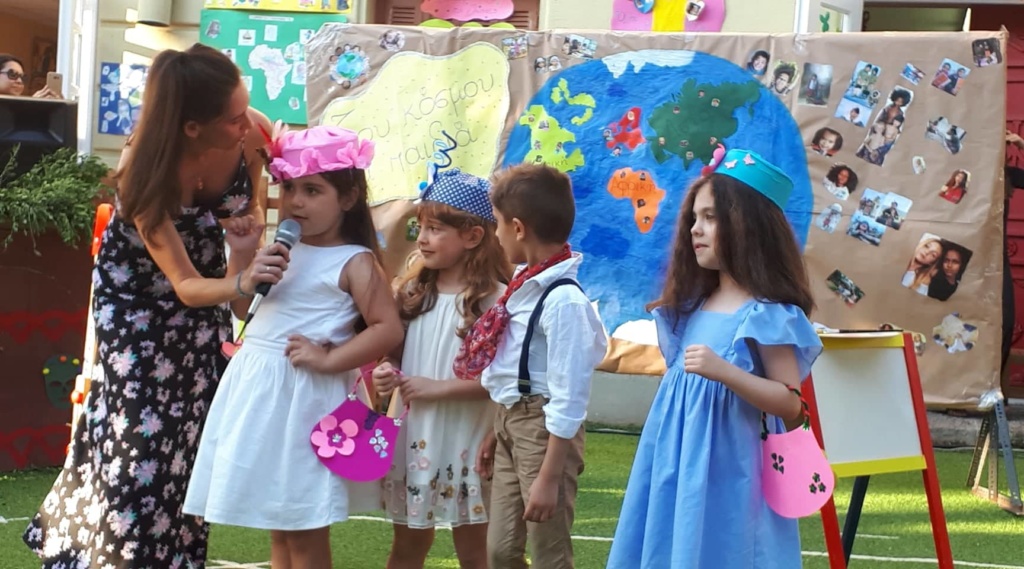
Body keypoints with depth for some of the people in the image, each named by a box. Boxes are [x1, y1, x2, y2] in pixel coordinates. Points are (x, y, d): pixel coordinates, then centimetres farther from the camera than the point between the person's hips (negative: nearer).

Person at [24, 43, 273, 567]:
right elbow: (183, 284, -34)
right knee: (139, 429, -8)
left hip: (204, 277, 4)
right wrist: (240, 283, -53)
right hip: (136, 290, -4)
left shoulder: (252, 133, -26)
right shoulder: (144, 168, -36)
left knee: (192, 427, 5)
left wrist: (250, 232, -25)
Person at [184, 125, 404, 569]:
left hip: (305, 395, -7)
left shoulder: (354, 262, -9)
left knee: (305, 531, -1)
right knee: (277, 525, 14)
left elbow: (389, 330, -16)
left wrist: (329, 360, -18)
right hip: (256, 386, 7)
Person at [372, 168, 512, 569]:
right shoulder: (414, 291, 6)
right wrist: (387, 373, -6)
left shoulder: (493, 298, -13)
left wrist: (439, 388, -20)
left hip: (465, 439, -6)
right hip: (412, 432, 6)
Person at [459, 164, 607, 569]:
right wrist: (498, 432, 19)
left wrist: (549, 477, -21)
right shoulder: (527, 284, 5)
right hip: (511, 421, 9)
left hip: (544, 428, -9)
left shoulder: (563, 300, -22)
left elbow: (568, 398, -22)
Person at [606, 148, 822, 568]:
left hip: (728, 473, -8)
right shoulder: (692, 307, 11)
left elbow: (791, 405, -16)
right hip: (677, 467, 8)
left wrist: (724, 371, -26)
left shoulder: (767, 314, -12)